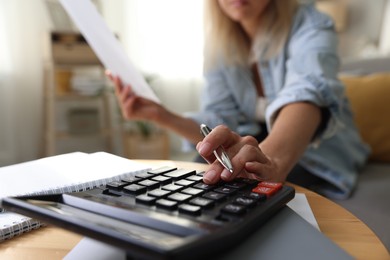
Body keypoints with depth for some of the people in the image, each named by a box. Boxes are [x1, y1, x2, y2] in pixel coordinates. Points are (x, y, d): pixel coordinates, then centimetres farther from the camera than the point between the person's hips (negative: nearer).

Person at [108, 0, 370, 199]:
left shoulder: (310, 26, -15)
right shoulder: (219, 46, -2)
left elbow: (307, 91, -38)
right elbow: (221, 123, -9)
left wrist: (273, 160, -58)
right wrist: (162, 116, -25)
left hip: (321, 158, -4)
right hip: (262, 147, 4)